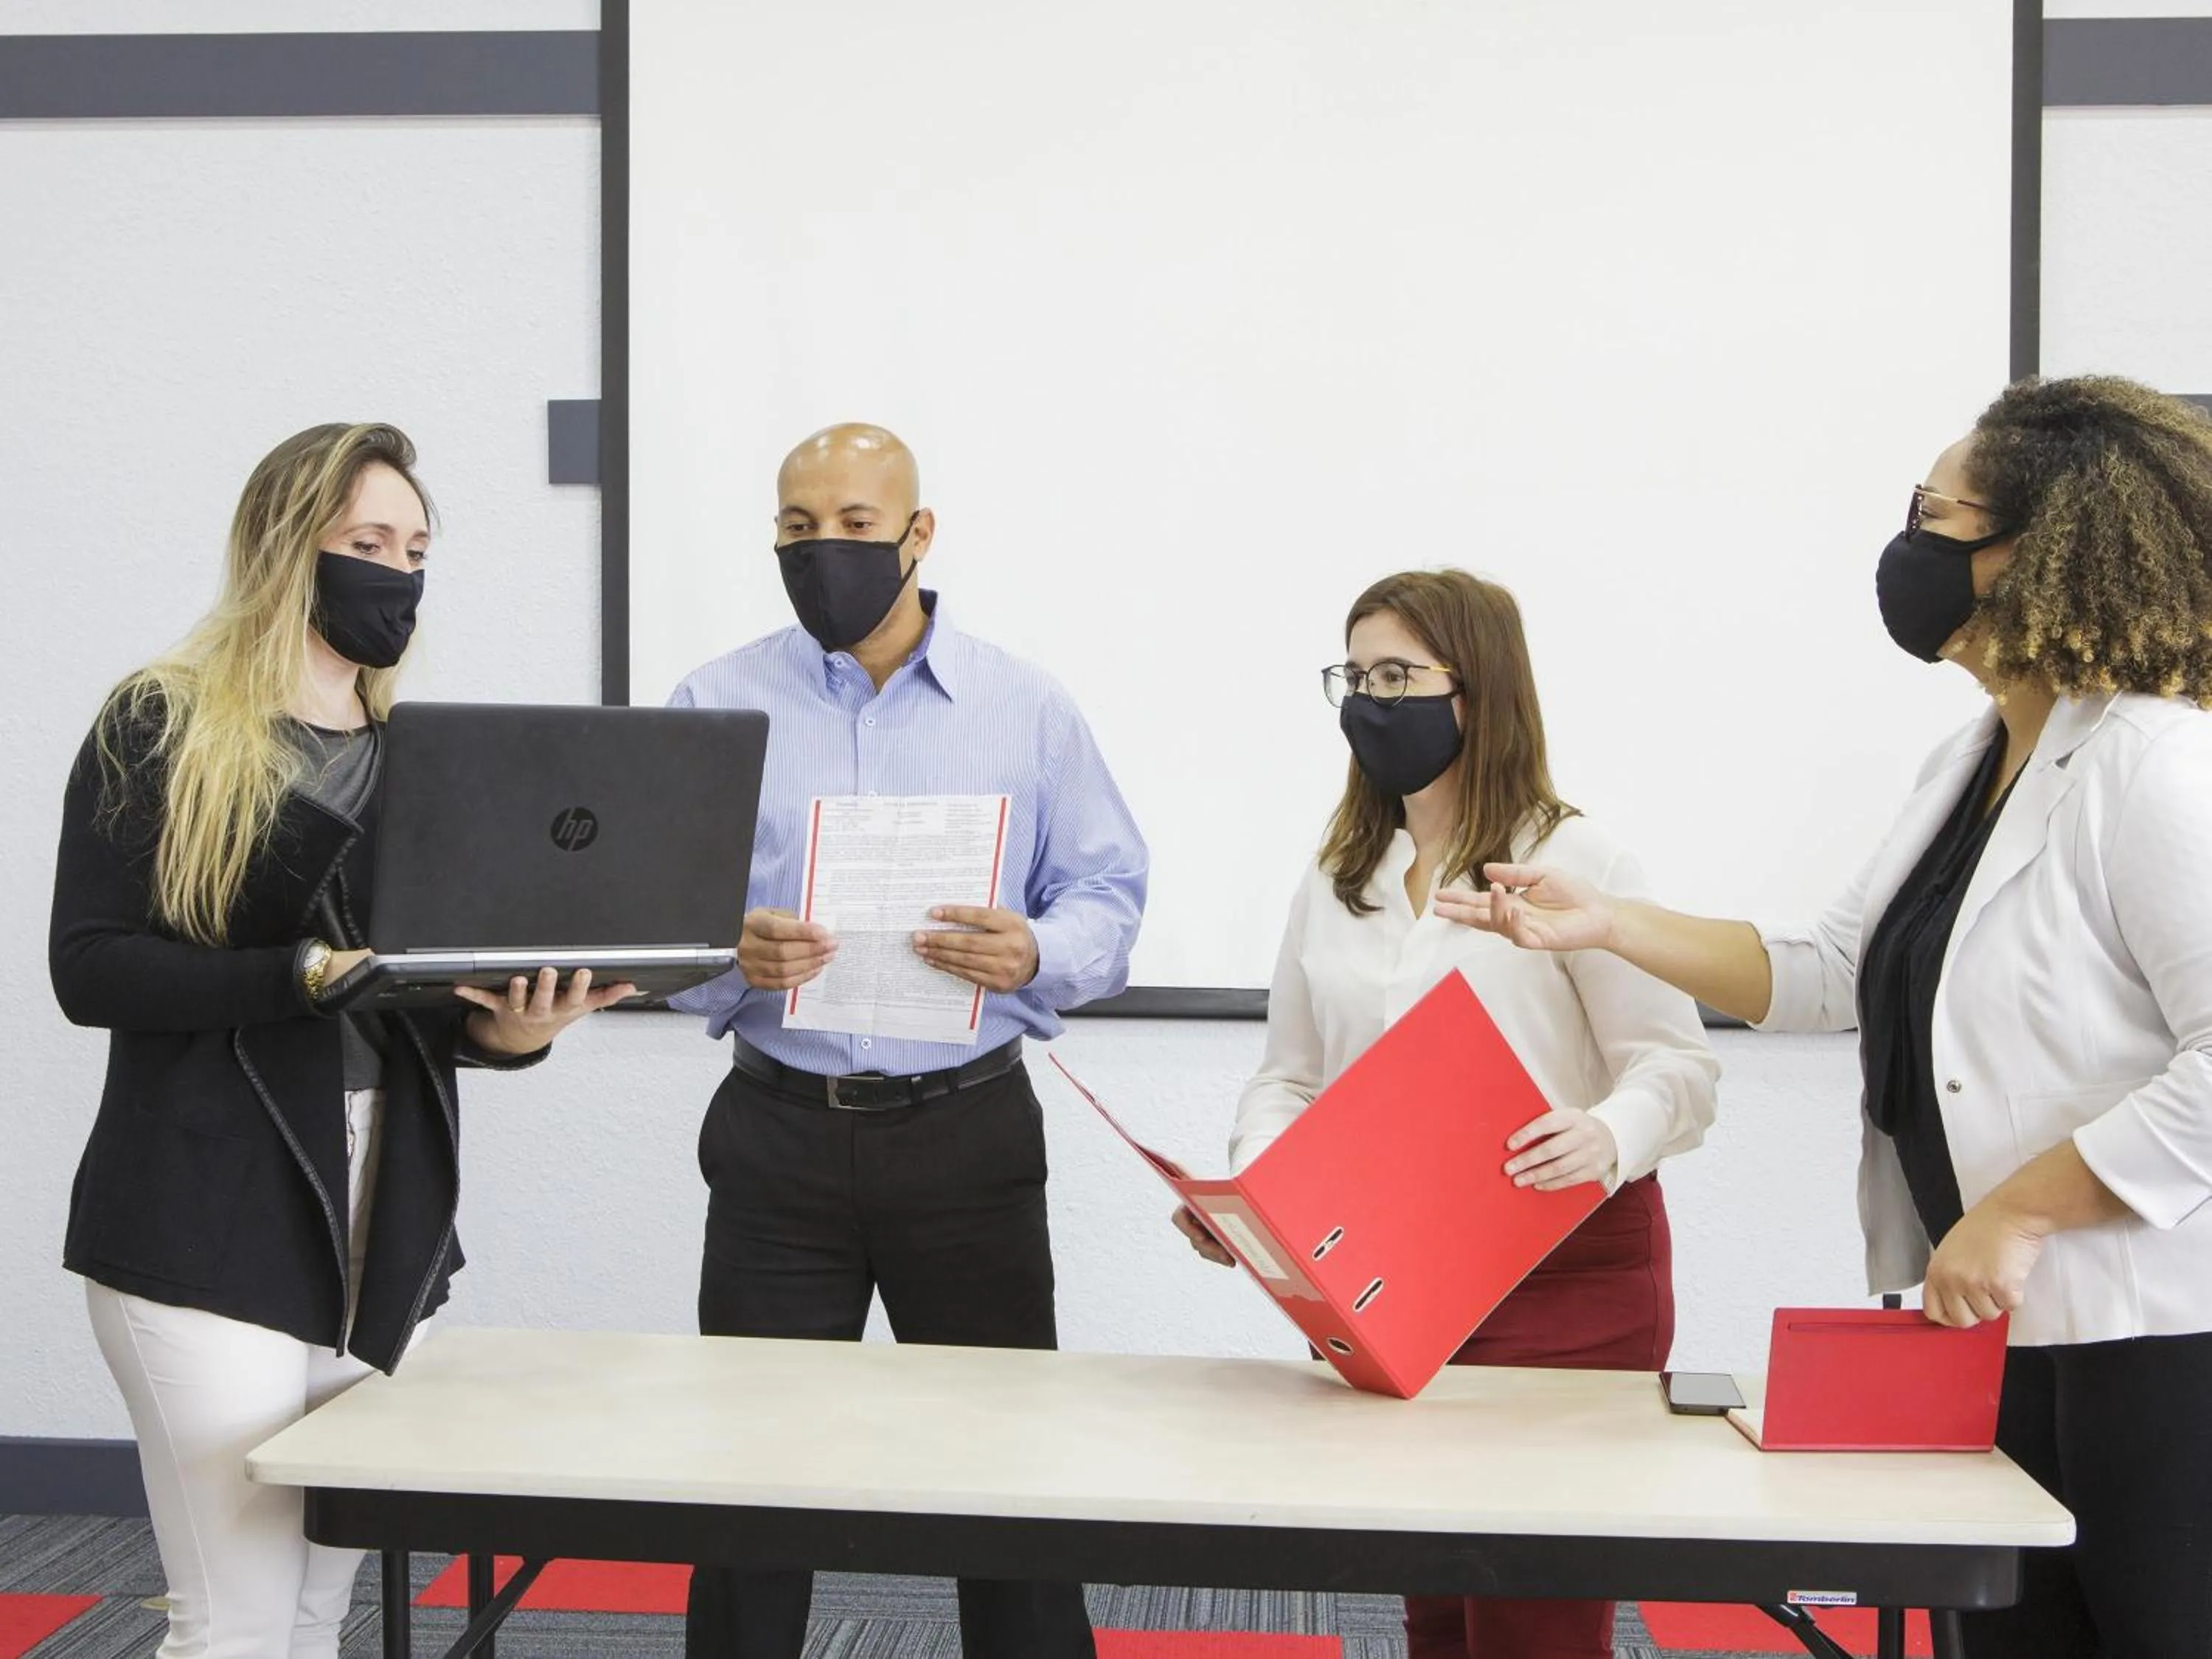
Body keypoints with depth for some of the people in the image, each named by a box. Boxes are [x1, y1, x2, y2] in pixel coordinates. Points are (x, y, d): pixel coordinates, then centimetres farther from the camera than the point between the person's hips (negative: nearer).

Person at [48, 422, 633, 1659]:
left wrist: (510, 1025, -6)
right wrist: (305, 977, -21)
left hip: (384, 1226, 5)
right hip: (209, 1224, -5)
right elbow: (90, 968, -9)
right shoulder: (160, 727, -1)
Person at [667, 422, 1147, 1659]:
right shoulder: (717, 708, 3)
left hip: (969, 1132, 0)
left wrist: (1036, 954, -17)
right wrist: (728, 955, -20)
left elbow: (1110, 897, 4)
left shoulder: (1027, 709, 4)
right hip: (780, 1132, 0)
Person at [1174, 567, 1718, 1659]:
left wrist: (1610, 1137, -30)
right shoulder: (1336, 881, 14)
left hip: (1562, 1277, -5)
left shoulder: (1574, 861, -5)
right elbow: (1291, 1077, 14)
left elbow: (1675, 1065, -10)